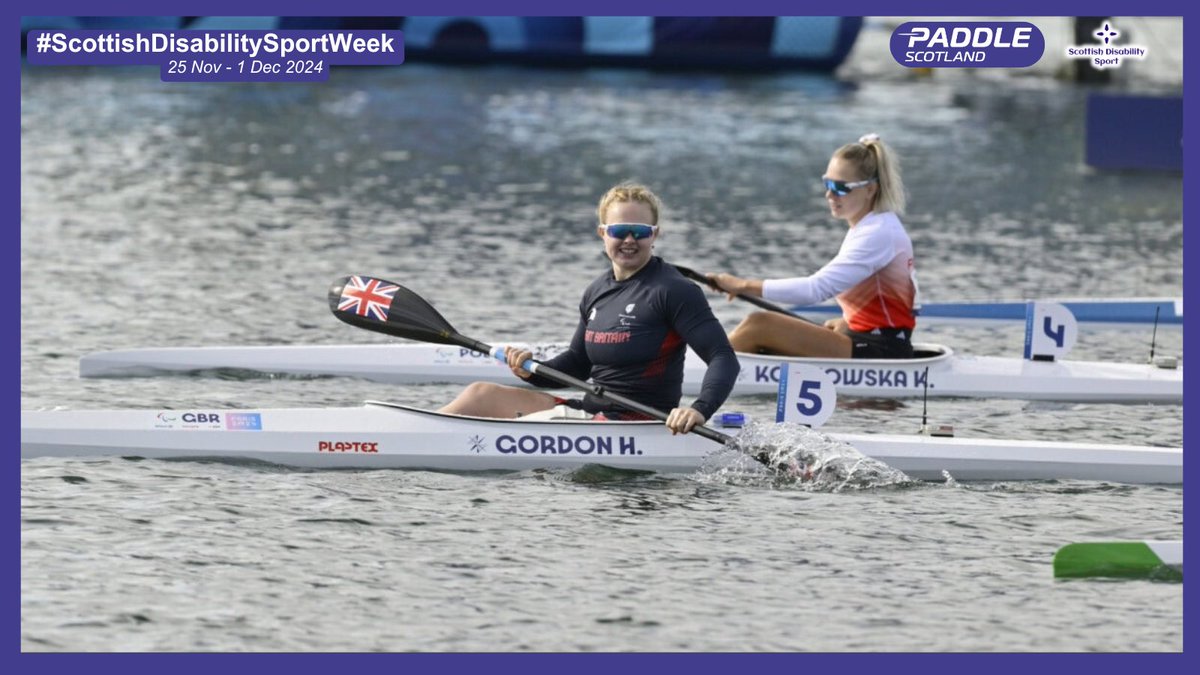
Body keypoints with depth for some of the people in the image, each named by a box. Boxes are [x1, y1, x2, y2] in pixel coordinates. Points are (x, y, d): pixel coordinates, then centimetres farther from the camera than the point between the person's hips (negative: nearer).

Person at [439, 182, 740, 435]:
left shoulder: (673, 290, -11)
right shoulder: (597, 293, 13)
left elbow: (724, 358, -16)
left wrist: (700, 410, -33)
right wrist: (533, 371, 2)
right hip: (591, 411, 8)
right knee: (481, 394, 3)